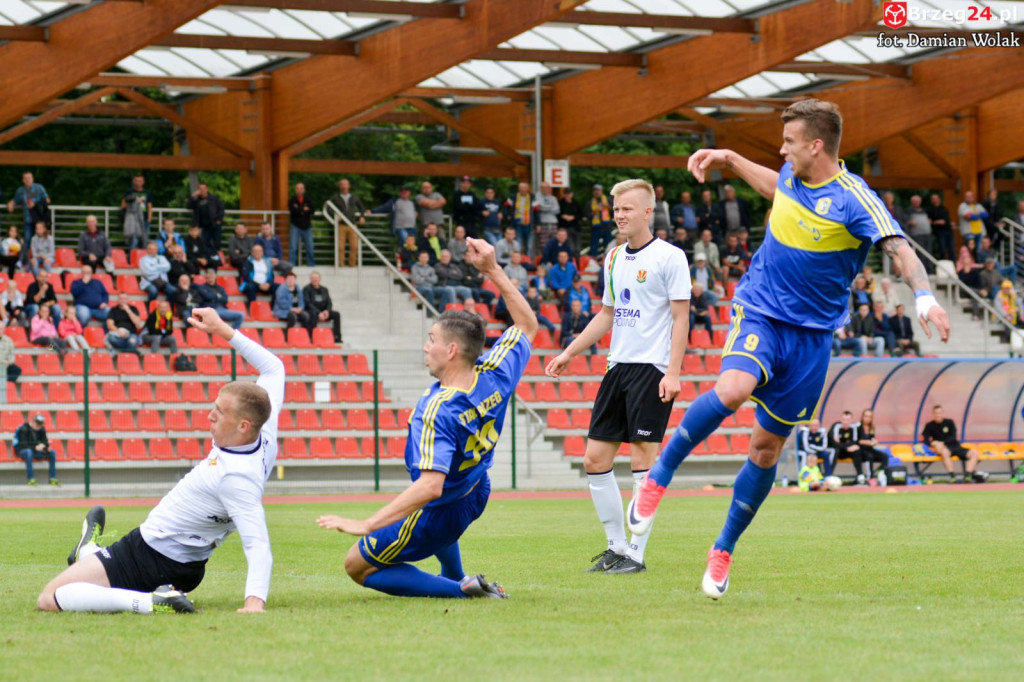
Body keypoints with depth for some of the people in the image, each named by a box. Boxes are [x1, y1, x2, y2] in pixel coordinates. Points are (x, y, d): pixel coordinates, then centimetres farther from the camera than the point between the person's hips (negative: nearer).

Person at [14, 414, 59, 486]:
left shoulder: (41, 429, 3)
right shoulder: (24, 429, -16)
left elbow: (44, 441, 5)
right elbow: (23, 444, -21)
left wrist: (47, 446, -19)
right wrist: (35, 447, -32)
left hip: (36, 451, 6)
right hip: (22, 451, -6)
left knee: (52, 452, -15)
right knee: (28, 452, -42)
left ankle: (53, 478, -16)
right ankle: (31, 479, -43)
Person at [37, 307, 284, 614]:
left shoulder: (235, 478, -34)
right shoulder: (265, 437, -9)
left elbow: (258, 546, -42)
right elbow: (274, 367, 5)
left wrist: (255, 598, -55)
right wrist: (223, 331, 2)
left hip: (148, 559, -10)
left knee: (49, 599, -17)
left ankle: (148, 602, -26)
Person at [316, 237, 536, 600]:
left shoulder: (436, 411, -37)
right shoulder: (494, 377, -16)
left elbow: (431, 486, -44)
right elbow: (527, 325, 3)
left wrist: (366, 525, -44)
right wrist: (493, 270, 0)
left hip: (437, 517, -9)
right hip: (475, 499, 9)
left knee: (358, 567, 9)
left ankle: (459, 589, -3)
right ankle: (456, 577, 45)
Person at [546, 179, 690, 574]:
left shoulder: (669, 257, -6)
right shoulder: (614, 257, 15)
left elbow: (681, 317, -9)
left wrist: (672, 372, -17)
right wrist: (569, 353, 22)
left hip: (652, 368, -8)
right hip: (618, 365, 8)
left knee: (643, 457, -8)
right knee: (595, 458, 4)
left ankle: (636, 554, -4)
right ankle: (616, 547, 13)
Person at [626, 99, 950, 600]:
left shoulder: (854, 200, -15)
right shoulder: (793, 177, 3)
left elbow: (899, 249, -29)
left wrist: (924, 297, -46)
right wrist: (729, 161, 22)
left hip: (811, 333, -2)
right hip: (759, 313, 2)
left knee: (767, 449, 4)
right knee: (734, 388, -32)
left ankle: (724, 549, 21)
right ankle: (659, 475, -18)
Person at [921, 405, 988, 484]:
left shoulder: (949, 422, 8)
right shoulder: (930, 426, 6)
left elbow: (953, 437, -4)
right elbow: (925, 440, -4)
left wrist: (942, 443, -22)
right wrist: (933, 443, -27)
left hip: (955, 446, 3)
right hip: (944, 448, -3)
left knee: (974, 453, -20)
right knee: (944, 452, -41)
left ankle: (968, 475, -31)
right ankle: (952, 476, -42)